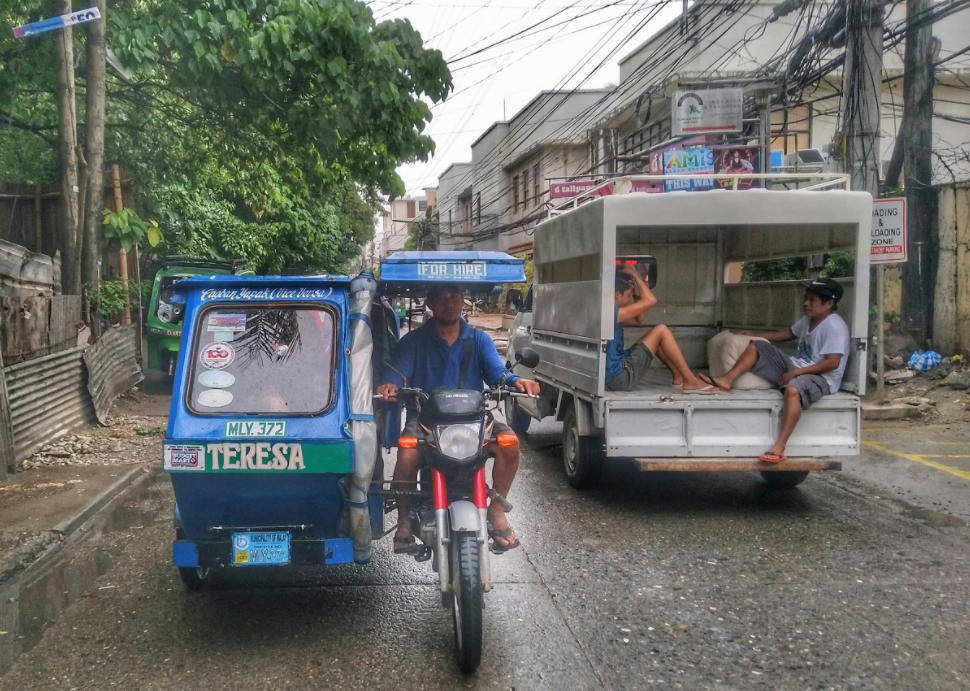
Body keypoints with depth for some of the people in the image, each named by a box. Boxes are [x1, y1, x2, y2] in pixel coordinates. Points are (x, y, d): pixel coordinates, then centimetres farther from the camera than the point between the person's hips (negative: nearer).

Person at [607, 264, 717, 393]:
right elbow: (650, 300, -17)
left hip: (620, 373, 11)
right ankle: (691, 381, -2)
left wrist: (636, 295, 13)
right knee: (661, 331, -7)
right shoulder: (609, 314, -19)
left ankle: (679, 377, 21)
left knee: (657, 338, 20)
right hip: (620, 377, -11)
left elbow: (640, 321, 25)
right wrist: (633, 274, -7)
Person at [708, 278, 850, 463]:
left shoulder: (835, 326, -17)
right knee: (755, 347, 4)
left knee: (793, 389, -44)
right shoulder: (808, 319, 11)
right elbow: (788, 333, 29)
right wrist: (755, 335, 22)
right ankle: (727, 380, -8)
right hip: (795, 368, 10)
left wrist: (796, 372, -25)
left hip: (821, 377, -10)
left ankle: (779, 448, -48)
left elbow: (832, 363, -25)